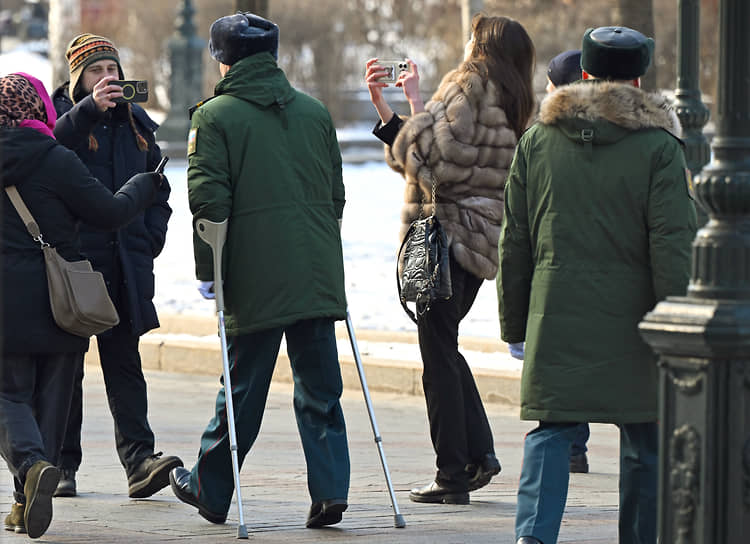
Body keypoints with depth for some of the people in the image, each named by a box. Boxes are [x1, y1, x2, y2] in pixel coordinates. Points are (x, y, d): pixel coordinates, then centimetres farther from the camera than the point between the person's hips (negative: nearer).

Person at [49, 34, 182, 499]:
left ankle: (139, 459, -8)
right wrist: (88, 109, -36)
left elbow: (158, 186, 23)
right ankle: (63, 465, 7)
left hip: (125, 263, 4)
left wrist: (152, 237, 9)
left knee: (124, 362, -1)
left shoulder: (135, 123, 16)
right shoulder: (59, 113, 1)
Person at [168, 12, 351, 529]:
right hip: (319, 274, 3)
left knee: (242, 390, 7)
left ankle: (210, 490, 19)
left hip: (257, 278, -3)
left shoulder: (216, 116, -2)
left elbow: (208, 199, -7)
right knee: (319, 390, 6)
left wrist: (208, 272, 1)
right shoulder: (315, 112, 13)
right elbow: (335, 193, 16)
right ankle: (330, 490, -4)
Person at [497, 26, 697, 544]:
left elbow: (514, 243, 9)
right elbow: (672, 246, -9)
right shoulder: (658, 147, -5)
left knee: (550, 433, 4)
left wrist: (514, 321, 17)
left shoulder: (537, 141, 6)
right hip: (629, 323, -2)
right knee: (645, 442, 10)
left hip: (556, 318, 2)